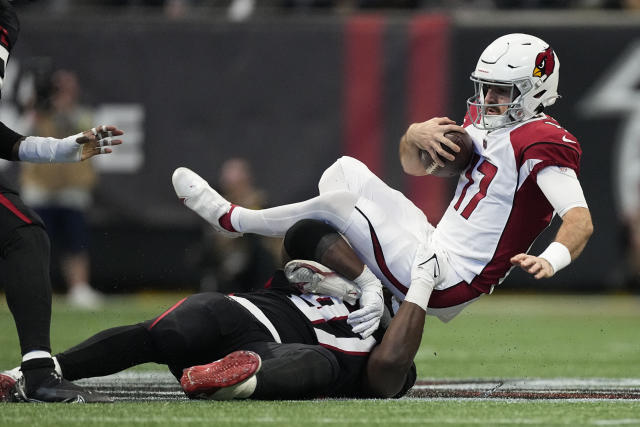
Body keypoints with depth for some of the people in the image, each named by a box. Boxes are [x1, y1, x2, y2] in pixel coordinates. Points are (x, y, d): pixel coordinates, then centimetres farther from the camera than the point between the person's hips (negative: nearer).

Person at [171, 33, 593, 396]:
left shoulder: (542, 145, -17)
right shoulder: (484, 121, 12)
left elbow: (581, 221, -28)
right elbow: (414, 165, 21)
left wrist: (550, 261, -49)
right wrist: (416, 134, -4)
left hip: (447, 285, -10)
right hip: (434, 252, 10)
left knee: (335, 204, -9)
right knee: (345, 170, 13)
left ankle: (233, 220, 14)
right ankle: (369, 294, -2)